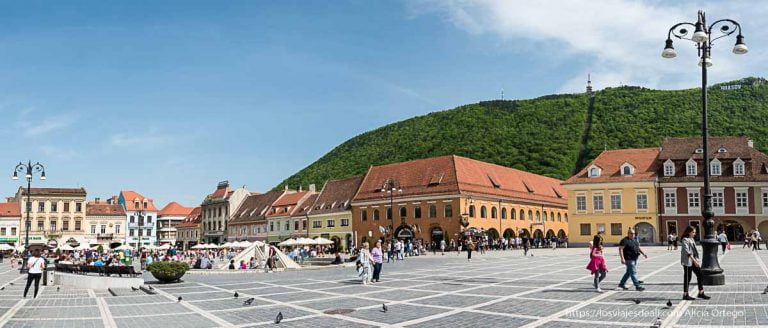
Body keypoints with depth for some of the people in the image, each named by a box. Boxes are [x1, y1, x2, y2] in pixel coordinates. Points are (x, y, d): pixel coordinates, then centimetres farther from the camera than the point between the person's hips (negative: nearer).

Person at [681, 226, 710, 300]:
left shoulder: (692, 239, 16)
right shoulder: (685, 240, -13)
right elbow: (687, 251, -21)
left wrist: (697, 259, 11)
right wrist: (694, 260, -26)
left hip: (694, 260, 9)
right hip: (687, 261, -9)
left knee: (700, 275, 7)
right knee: (687, 278, -2)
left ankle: (701, 293, 15)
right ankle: (685, 295, 7)